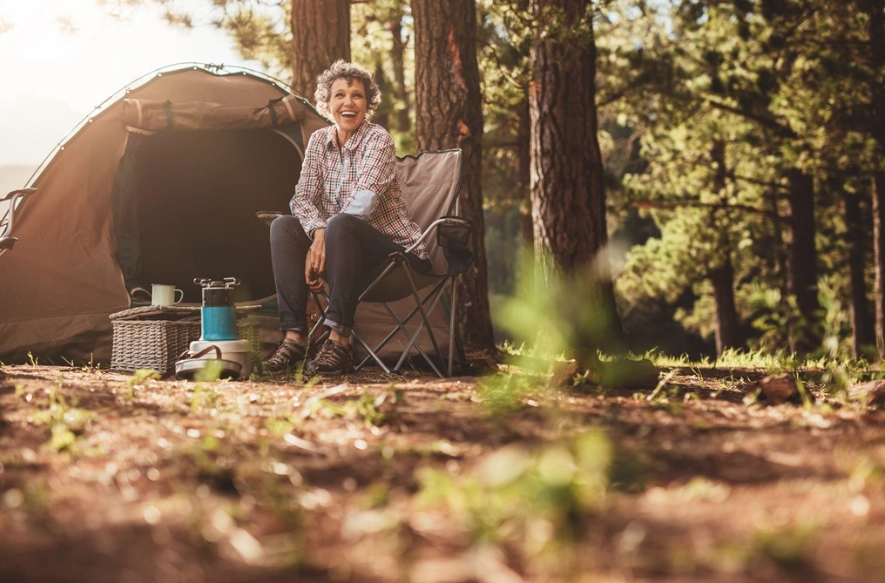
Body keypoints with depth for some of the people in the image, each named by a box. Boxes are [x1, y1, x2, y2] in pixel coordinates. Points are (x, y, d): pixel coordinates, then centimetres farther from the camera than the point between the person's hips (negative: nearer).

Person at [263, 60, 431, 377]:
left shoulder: (378, 139, -12)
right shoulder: (319, 140, 7)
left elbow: (361, 204, -24)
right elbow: (302, 198, -2)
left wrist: (323, 241, -26)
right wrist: (318, 232, -22)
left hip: (392, 248, -6)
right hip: (342, 244, 6)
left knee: (340, 225, -35)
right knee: (282, 226, -16)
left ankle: (339, 343, -36)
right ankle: (294, 336, -22)